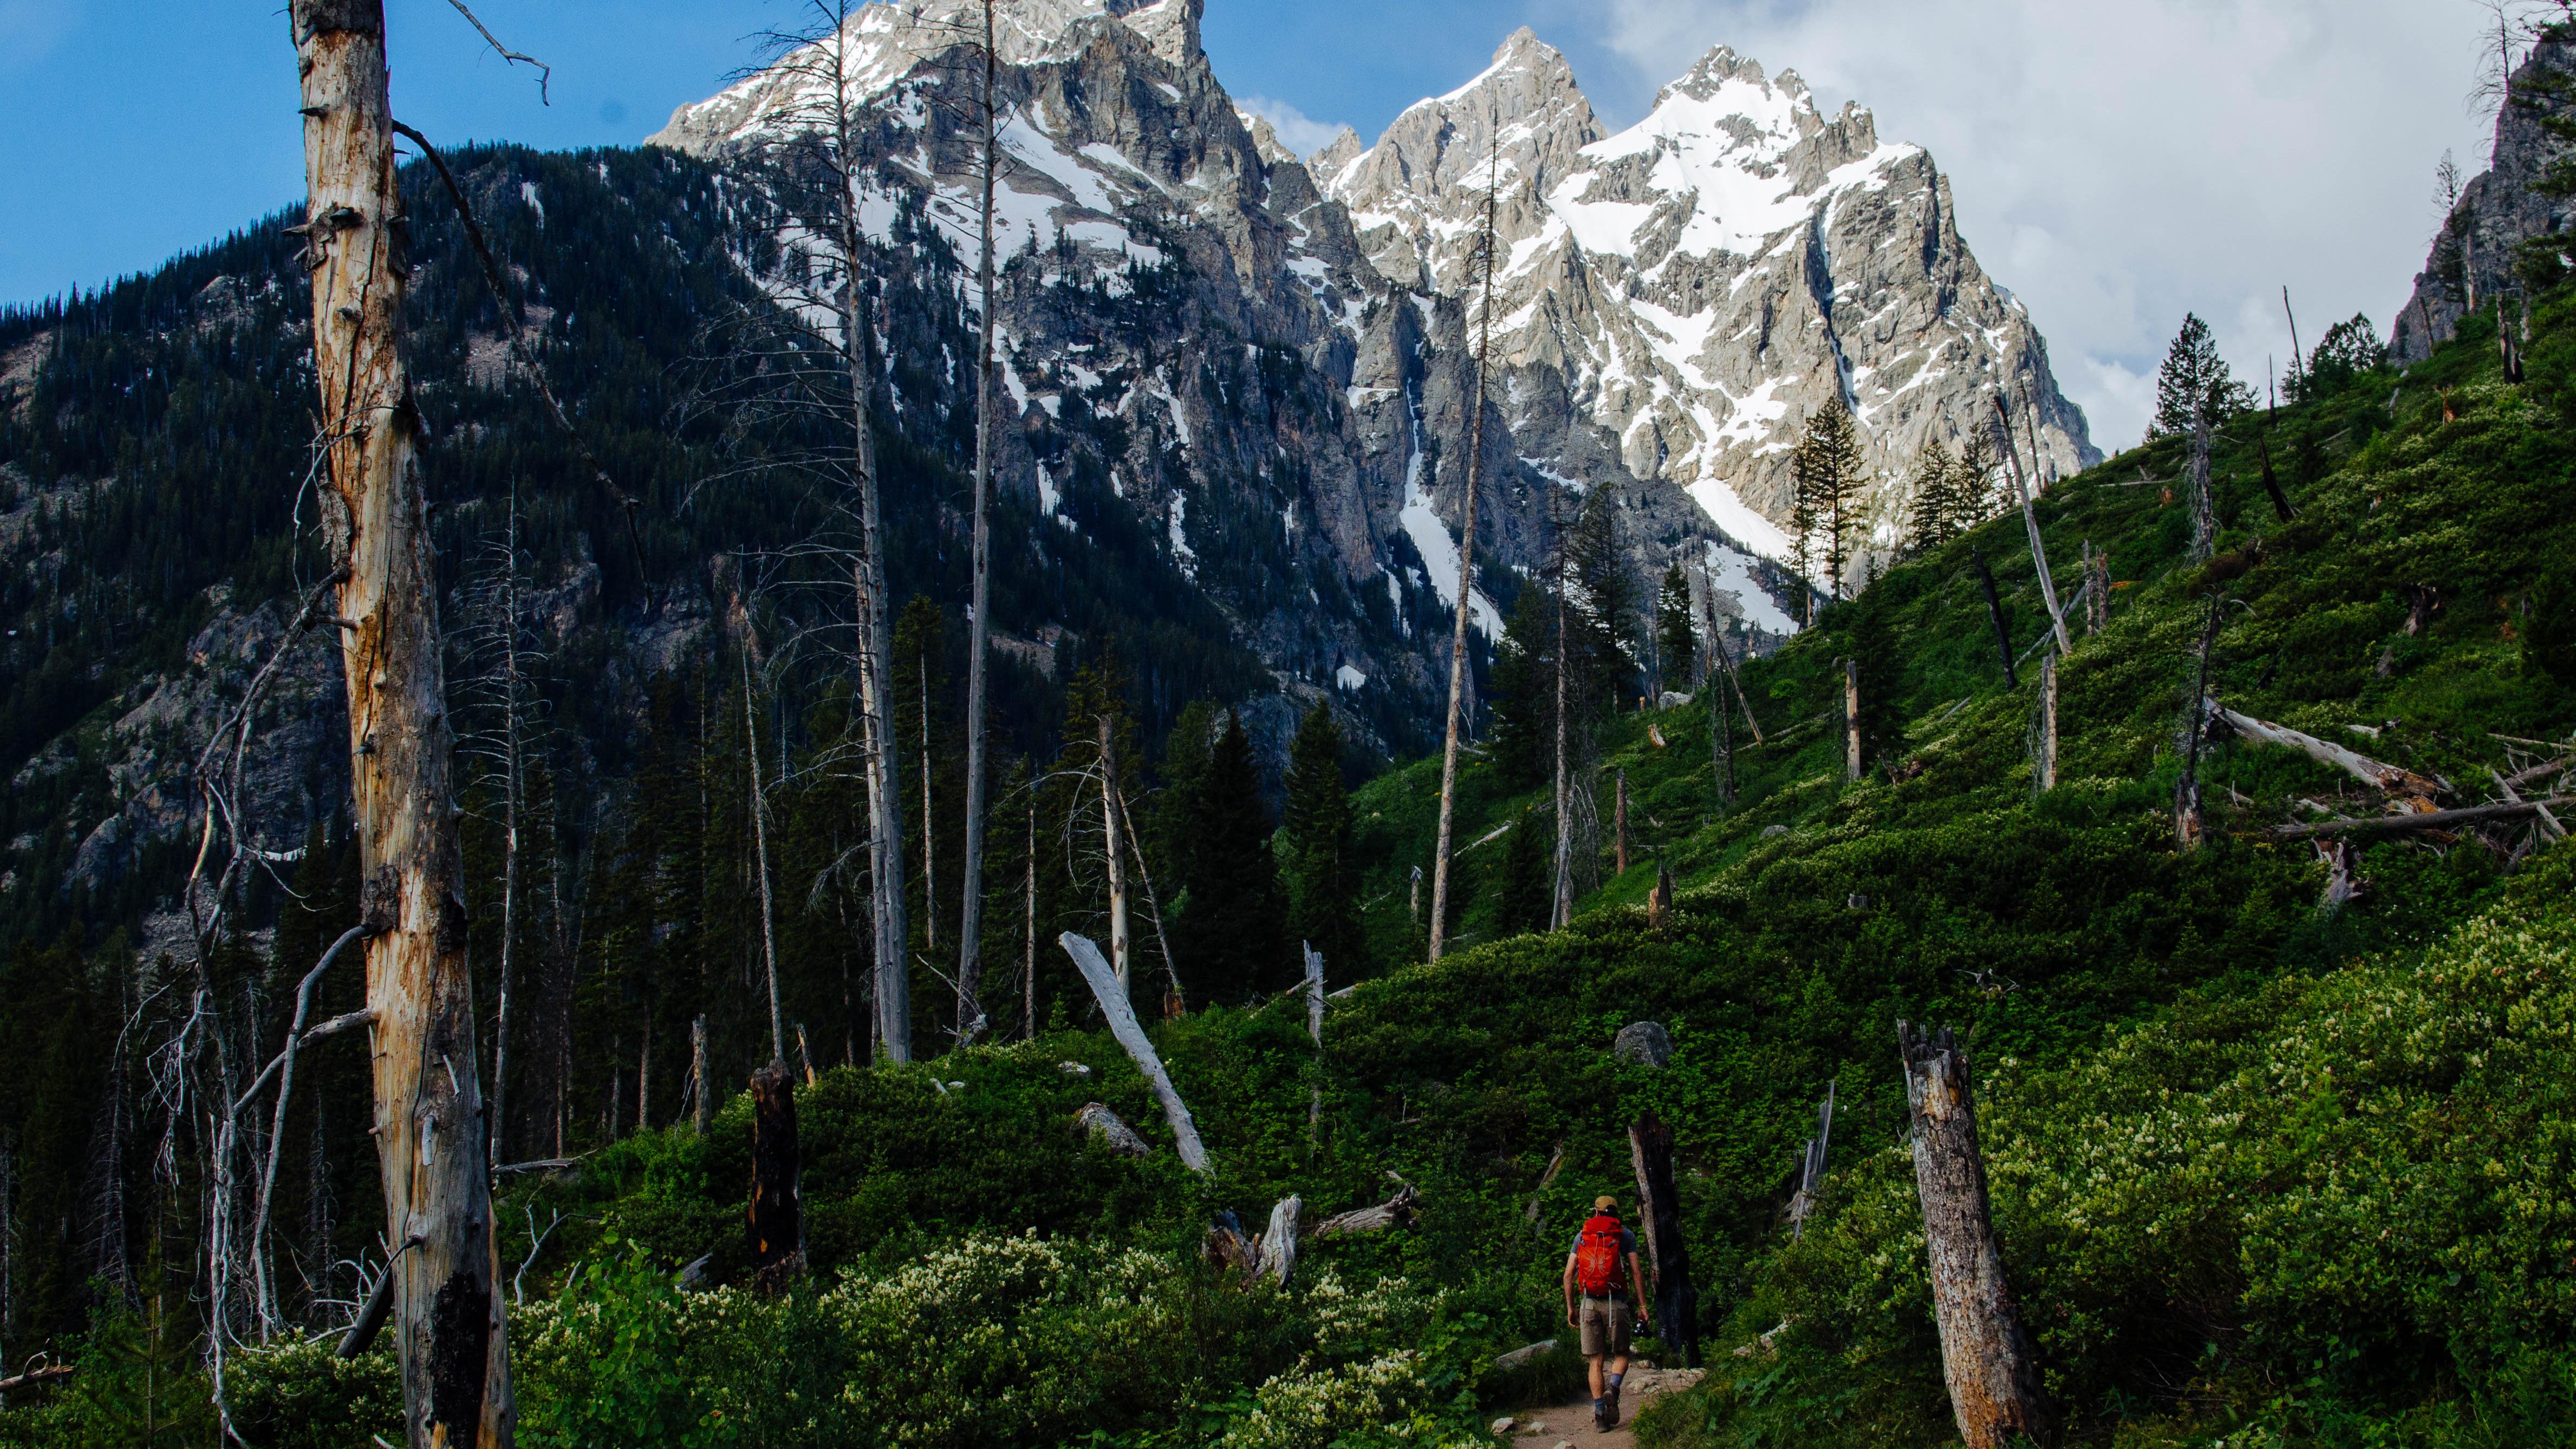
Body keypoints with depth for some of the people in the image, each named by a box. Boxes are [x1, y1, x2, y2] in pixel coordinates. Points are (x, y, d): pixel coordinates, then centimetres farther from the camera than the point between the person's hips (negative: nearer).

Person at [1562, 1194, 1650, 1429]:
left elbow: (1568, 1274, 8)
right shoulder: (1625, 1235, 7)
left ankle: (1599, 1412, -3)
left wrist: (1570, 1308, 13)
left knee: (1597, 1361, 6)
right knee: (1621, 1355, 12)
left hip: (1589, 1303, 2)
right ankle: (1612, 1390, -17)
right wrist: (1642, 1304, 1)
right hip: (1616, 1302, -2)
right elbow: (1636, 1270, -2)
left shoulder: (1581, 1236, 13)